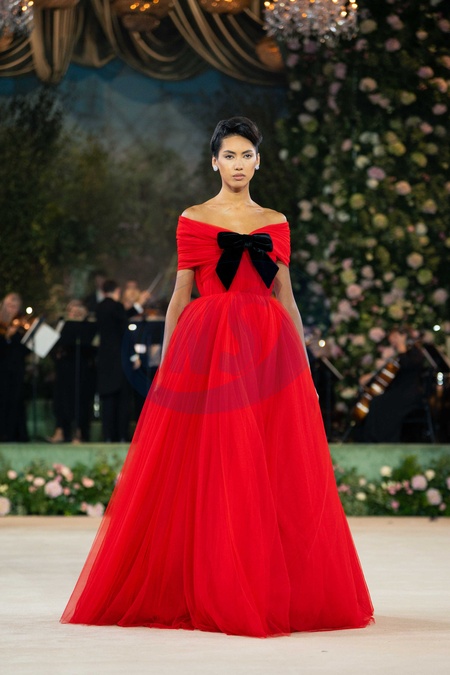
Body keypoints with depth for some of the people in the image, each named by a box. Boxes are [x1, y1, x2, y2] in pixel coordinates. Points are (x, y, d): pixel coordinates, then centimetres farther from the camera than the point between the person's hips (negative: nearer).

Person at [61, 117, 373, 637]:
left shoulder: (275, 223, 14)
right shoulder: (193, 220, 6)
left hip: (269, 349, 3)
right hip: (207, 349, -2)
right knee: (210, 472, -4)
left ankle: (275, 591, 8)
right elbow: (180, 295, 4)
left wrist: (305, 367, 9)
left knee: (276, 472, 0)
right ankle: (210, 591, 3)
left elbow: (286, 296, 13)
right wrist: (165, 367, -1)